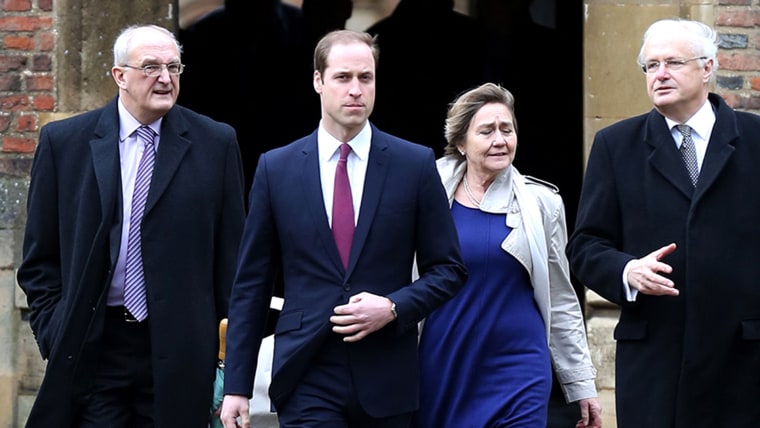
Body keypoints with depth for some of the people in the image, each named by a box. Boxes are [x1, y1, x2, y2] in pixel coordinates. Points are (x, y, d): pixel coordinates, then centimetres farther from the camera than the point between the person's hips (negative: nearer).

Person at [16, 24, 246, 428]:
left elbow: (232, 254, 5)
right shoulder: (63, 142, 4)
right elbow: (40, 256, 8)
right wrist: (55, 334, 0)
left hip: (178, 350, 0)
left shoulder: (215, 143, 4)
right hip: (90, 349, 0)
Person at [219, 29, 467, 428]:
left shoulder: (416, 164, 2)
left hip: (386, 380, 1)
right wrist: (237, 386, 2)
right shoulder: (276, 168, 3)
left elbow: (448, 269, 7)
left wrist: (394, 308, -12)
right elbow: (251, 283, 5)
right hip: (307, 378, -1)